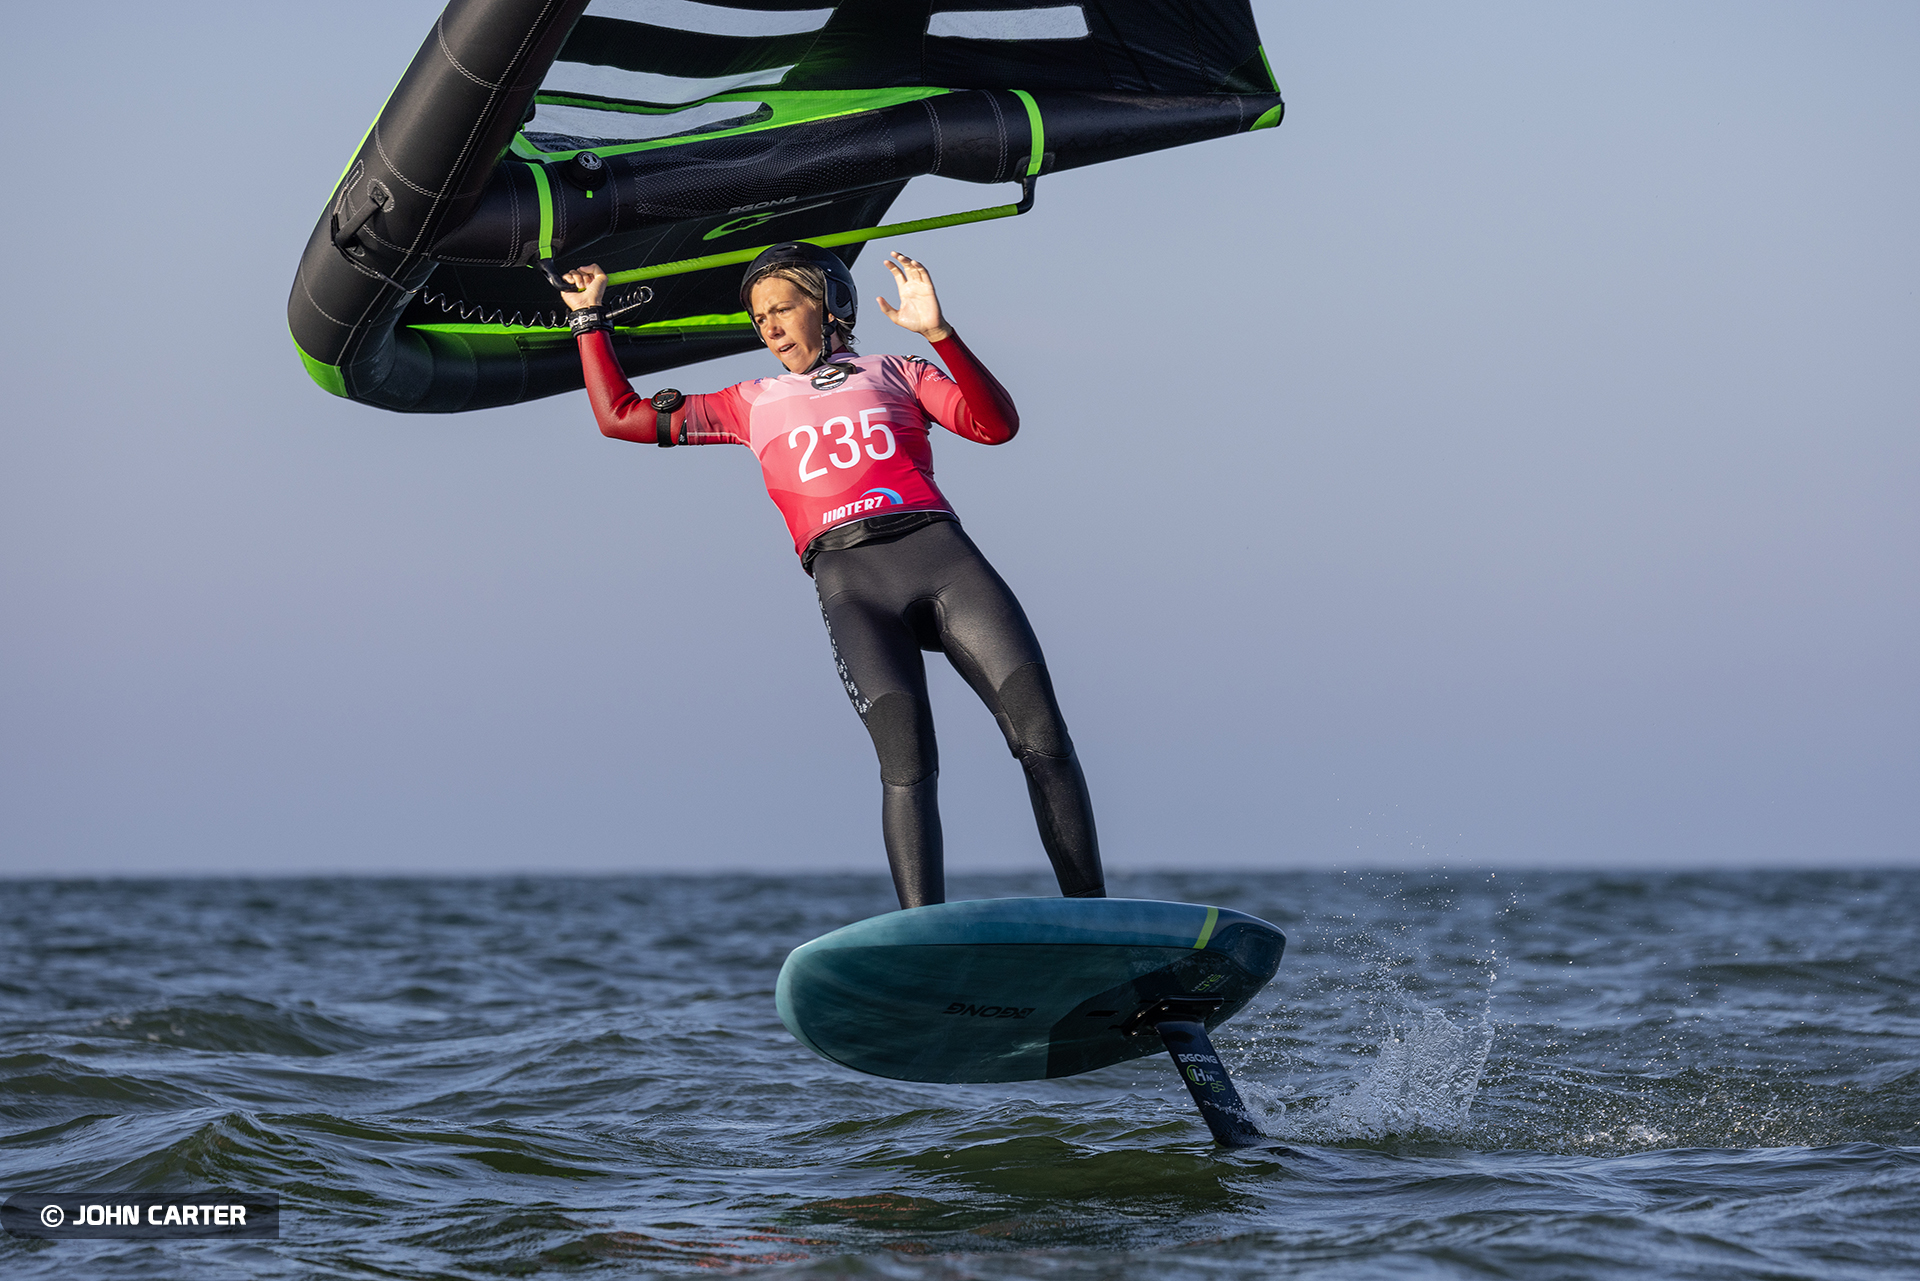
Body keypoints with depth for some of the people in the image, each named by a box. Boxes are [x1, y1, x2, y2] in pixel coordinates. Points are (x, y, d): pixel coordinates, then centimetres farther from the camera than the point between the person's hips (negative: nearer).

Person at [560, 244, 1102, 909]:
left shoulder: (892, 373, 24)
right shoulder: (754, 404, 29)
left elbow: (995, 425, 8)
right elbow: (620, 418, 33)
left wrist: (937, 332, -3)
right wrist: (590, 318, 31)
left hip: (939, 553, 1)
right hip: (849, 582, -1)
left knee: (1041, 730, -16)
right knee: (907, 758, -24)